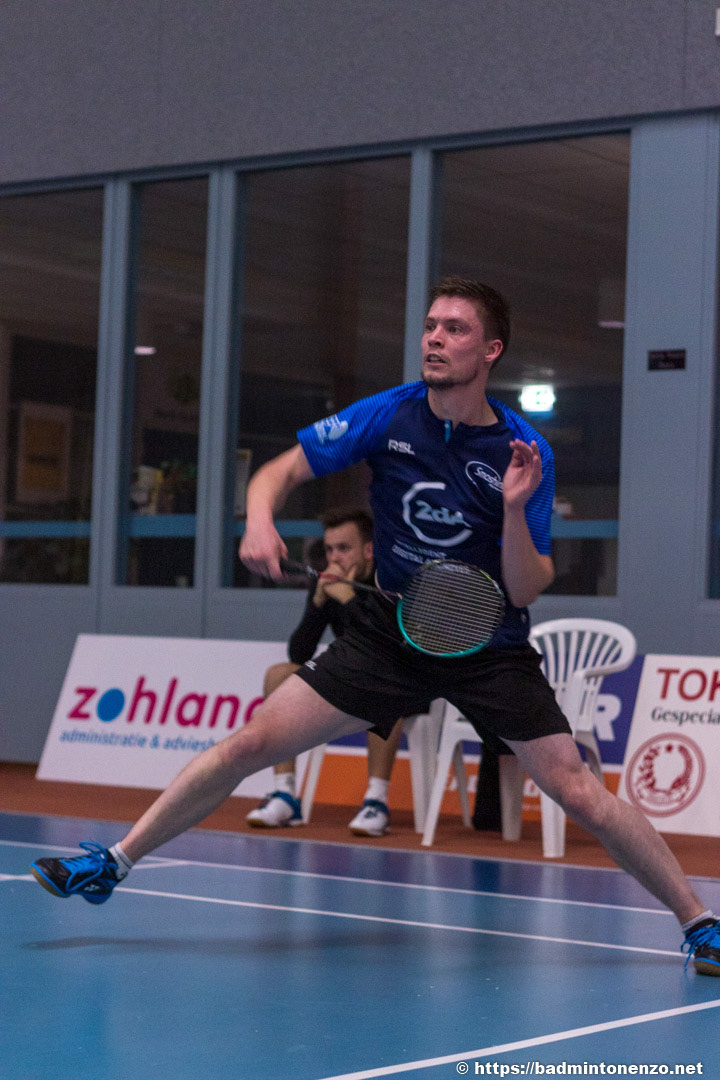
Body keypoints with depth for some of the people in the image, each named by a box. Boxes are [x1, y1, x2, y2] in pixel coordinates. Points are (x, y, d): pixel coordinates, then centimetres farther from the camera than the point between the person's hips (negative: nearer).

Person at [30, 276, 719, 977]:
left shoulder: (524, 452, -13)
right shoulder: (390, 415, -7)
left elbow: (524, 592, -14)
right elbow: (279, 473, -1)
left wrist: (515, 508, -30)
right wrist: (260, 522, -22)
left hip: (490, 649, -2)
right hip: (389, 632, 2)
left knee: (577, 793, -12)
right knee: (253, 741, -7)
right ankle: (113, 863, 5)